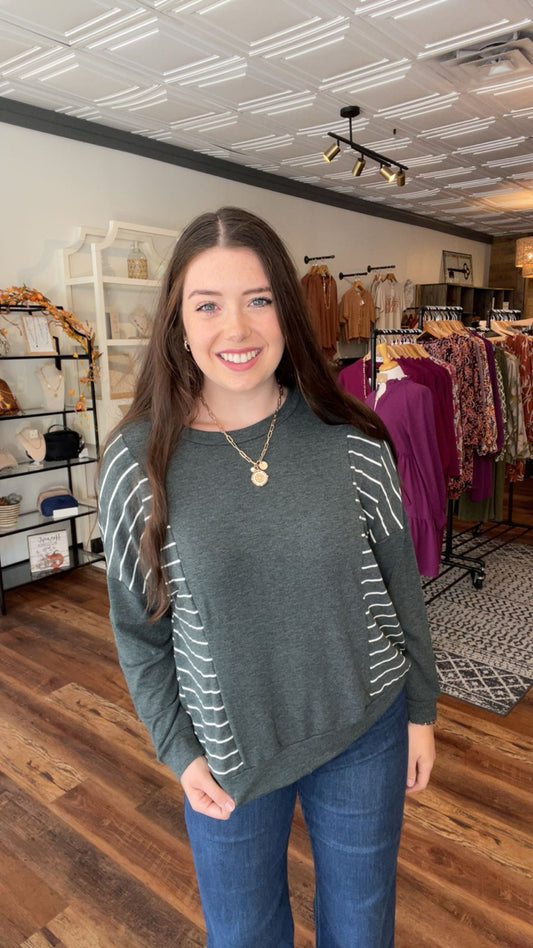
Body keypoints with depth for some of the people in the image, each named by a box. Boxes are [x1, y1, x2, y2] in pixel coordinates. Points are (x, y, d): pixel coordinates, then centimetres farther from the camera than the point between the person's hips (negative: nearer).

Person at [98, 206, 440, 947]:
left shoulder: (349, 438, -13)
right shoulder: (137, 462, -14)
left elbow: (399, 577, -3)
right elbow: (137, 625, -4)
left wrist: (420, 708, 3)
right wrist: (179, 749, -2)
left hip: (366, 727, 1)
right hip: (228, 747, 0)